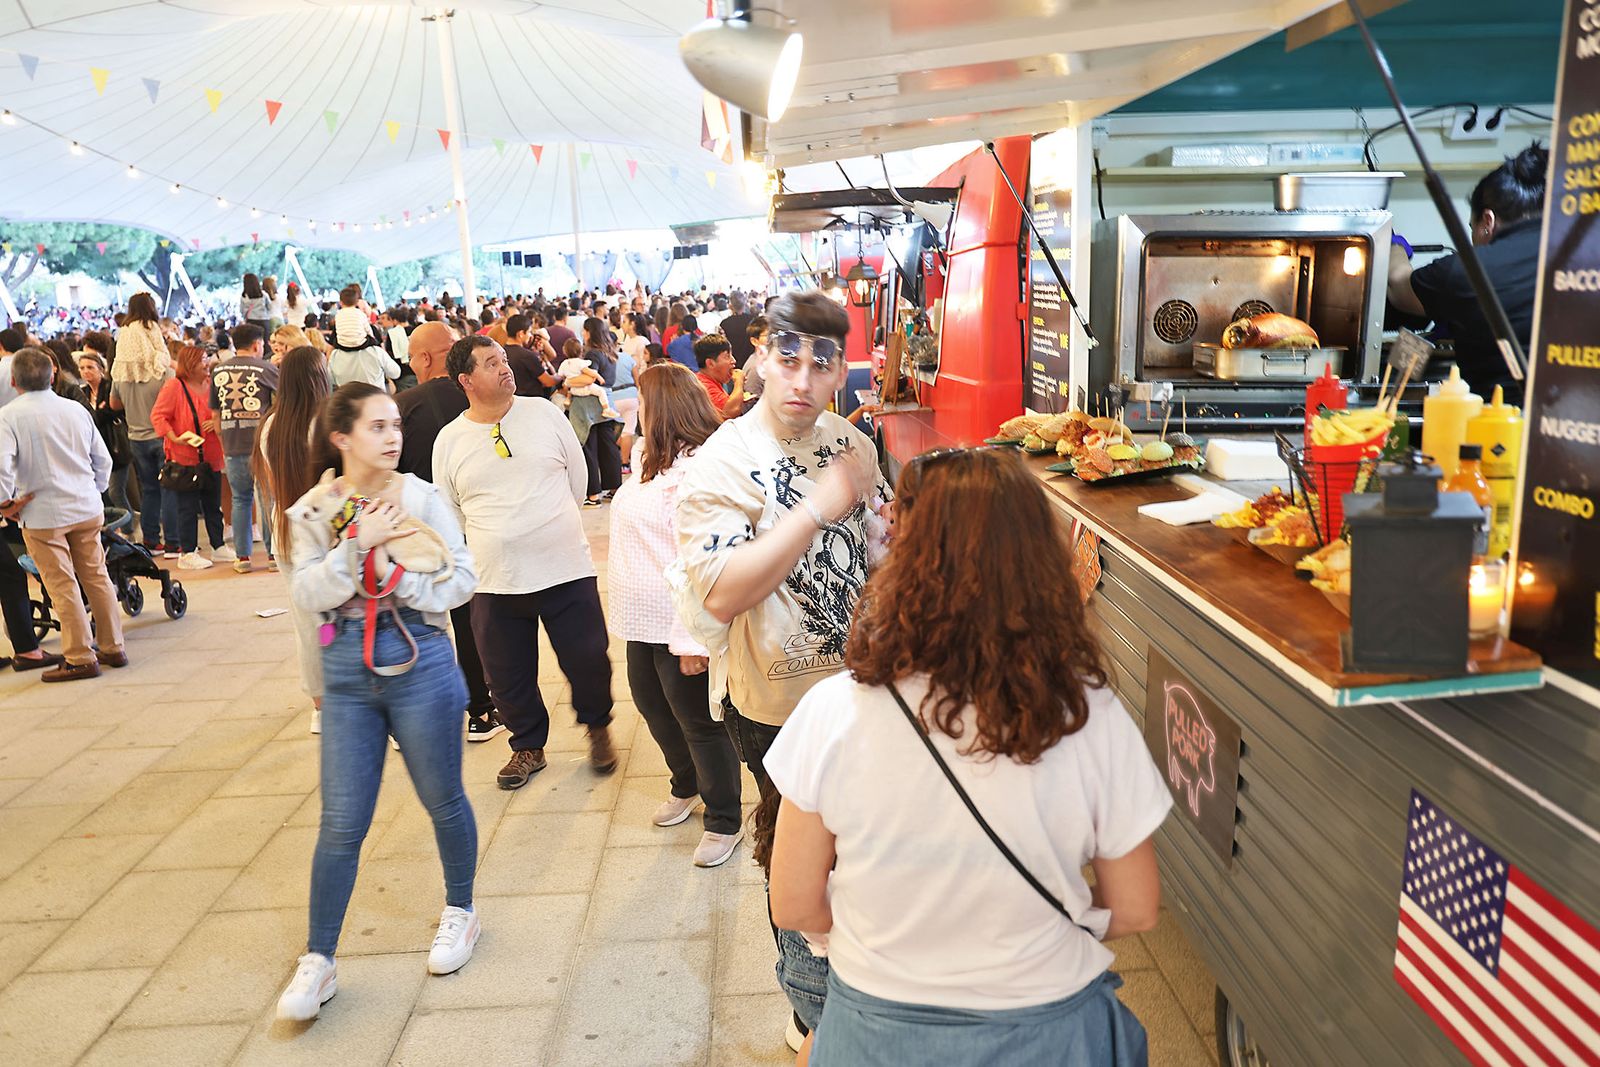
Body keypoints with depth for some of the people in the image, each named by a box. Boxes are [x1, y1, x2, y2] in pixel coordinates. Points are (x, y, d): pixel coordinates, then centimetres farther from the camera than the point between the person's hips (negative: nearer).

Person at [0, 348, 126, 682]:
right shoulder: (76, 408, 5)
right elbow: (103, 459, 9)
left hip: (43, 516, -5)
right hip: (87, 510, 5)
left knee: (62, 586, 2)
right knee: (97, 577, 13)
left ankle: (81, 658, 8)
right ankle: (113, 647, 20)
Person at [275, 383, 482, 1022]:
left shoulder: (421, 497, -4)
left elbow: (462, 580, -6)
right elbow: (307, 594, -8)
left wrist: (394, 574, -16)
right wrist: (358, 544, -19)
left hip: (419, 662, -1)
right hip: (347, 671, 1)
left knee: (443, 801, 13)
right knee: (341, 823, 5)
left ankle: (460, 912, 37)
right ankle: (318, 962, 19)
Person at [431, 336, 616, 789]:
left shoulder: (544, 413, -1)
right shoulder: (449, 440, 1)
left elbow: (577, 475, 9)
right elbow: (449, 512, 11)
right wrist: (498, 537, 9)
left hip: (566, 569, -1)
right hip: (496, 581, 1)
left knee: (587, 661, 6)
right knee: (509, 676, 11)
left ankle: (597, 727, 35)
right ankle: (528, 746, 35)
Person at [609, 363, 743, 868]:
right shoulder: (652, 456, 8)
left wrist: (692, 638, -26)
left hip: (678, 625, -10)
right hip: (643, 619, 10)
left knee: (698, 722, 5)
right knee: (654, 709, 23)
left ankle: (724, 822, 24)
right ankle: (687, 787, 47)